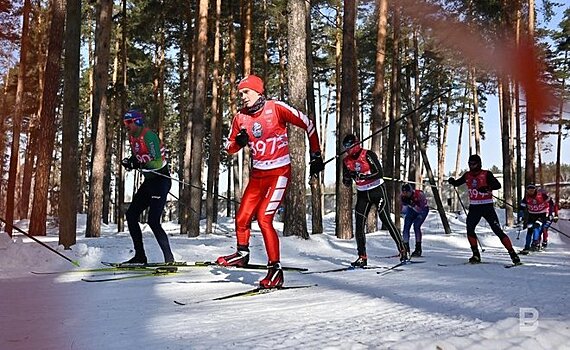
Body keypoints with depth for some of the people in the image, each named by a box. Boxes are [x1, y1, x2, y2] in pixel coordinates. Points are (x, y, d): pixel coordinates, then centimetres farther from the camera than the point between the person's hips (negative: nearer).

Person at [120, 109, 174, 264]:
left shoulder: (148, 135, -17)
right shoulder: (132, 138, 10)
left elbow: (157, 162, -24)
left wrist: (136, 164, -31)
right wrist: (131, 162, -1)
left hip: (161, 180, -10)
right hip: (149, 181, 10)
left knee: (153, 221, -14)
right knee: (131, 214, 9)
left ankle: (169, 259, -5)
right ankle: (140, 256, 16)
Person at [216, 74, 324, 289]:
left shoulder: (276, 108, -11)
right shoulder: (241, 118, 3)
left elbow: (307, 125, -3)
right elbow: (229, 148, 12)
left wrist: (316, 155, 1)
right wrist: (239, 142, -12)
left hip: (279, 173, -5)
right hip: (257, 175, 5)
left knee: (264, 218, -15)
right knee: (242, 219, 5)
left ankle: (275, 269, -6)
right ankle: (242, 254, 31)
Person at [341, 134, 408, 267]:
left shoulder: (368, 155, -14)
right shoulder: (346, 161, 1)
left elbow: (379, 173, -22)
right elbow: (347, 183, 6)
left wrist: (362, 176, -33)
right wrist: (347, 177, -18)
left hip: (378, 191, -5)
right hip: (362, 195, 5)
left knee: (387, 221, -6)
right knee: (359, 226, -2)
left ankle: (402, 251, 6)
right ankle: (362, 257, 5)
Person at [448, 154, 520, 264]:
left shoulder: (486, 174, -7)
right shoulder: (467, 175, 7)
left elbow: (498, 185, -18)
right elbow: (457, 183, 19)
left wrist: (487, 188, -37)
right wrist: (452, 181, -5)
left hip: (487, 207, -4)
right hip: (474, 207, 4)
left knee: (498, 231, -7)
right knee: (469, 229, -13)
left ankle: (512, 254, 0)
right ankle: (476, 255, -2)